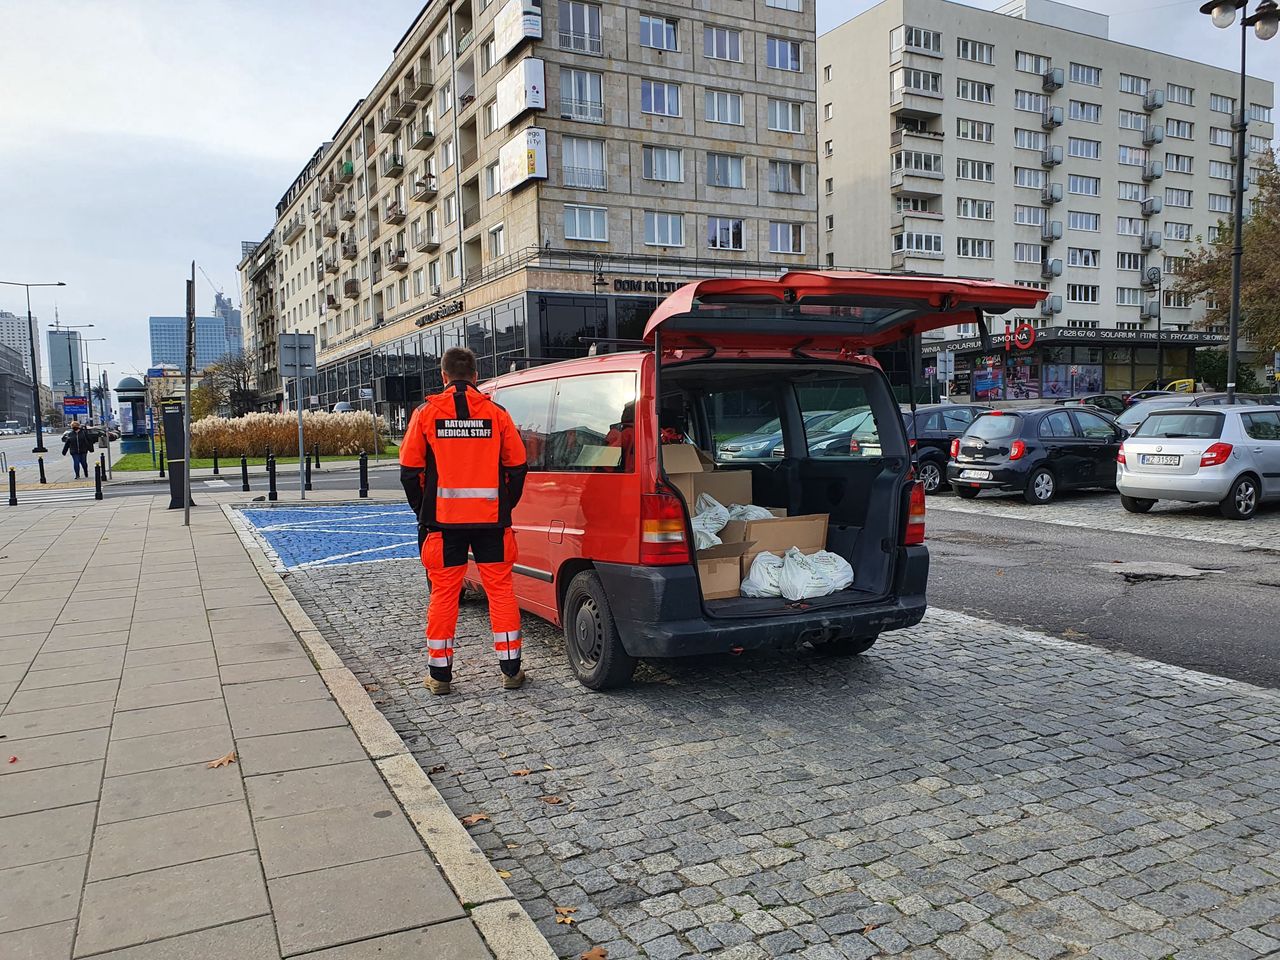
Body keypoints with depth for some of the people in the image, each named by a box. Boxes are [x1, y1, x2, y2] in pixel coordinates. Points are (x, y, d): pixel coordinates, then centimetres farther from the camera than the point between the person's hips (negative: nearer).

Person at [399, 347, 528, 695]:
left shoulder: (426, 413, -1)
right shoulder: (496, 413, 0)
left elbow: (410, 471, 2)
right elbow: (518, 467, 4)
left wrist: (423, 512, 14)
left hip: (444, 521, 0)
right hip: (491, 521, 1)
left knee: (443, 593, 7)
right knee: (500, 589, 8)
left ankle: (440, 674, 14)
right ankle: (510, 670, 12)